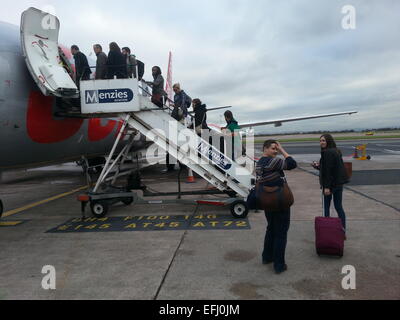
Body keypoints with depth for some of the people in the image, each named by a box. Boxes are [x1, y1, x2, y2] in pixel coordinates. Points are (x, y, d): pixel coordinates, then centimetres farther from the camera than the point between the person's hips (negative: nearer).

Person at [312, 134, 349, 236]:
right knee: (339, 207, 13)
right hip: (339, 183, 8)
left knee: (326, 206, 5)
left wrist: (326, 186, -20)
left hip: (331, 184, -8)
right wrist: (318, 166, 18)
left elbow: (328, 170, -20)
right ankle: (343, 230, 16)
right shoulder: (336, 151, 12)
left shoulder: (327, 153, -16)